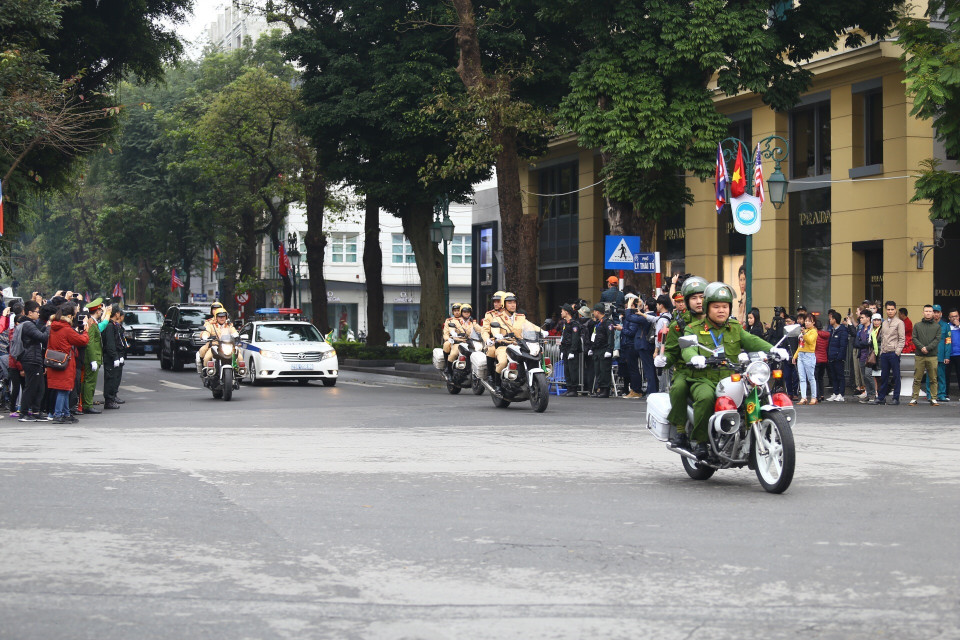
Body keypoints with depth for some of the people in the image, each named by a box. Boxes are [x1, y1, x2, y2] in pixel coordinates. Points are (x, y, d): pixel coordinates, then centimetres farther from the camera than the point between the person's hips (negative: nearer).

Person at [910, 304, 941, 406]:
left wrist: (928, 348, -13)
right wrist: (921, 347, -13)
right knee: (917, 379, 0)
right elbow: (914, 338, 4)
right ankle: (914, 398, 4)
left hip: (932, 356, 0)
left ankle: (933, 398, 6)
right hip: (919, 356, 0)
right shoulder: (917, 325, 12)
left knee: (933, 379, 1)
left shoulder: (937, 326, 10)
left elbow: (937, 339, 0)